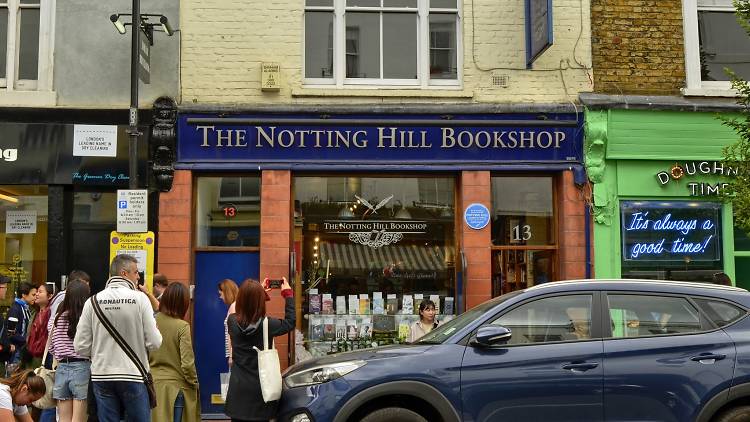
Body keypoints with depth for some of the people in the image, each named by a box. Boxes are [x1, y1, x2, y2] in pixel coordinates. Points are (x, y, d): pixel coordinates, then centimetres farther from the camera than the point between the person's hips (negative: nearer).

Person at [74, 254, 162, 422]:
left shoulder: (93, 301, 0)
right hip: (133, 376, -3)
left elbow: (81, 347, 0)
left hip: (101, 376, 3)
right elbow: (154, 343, -10)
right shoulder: (140, 298, -9)